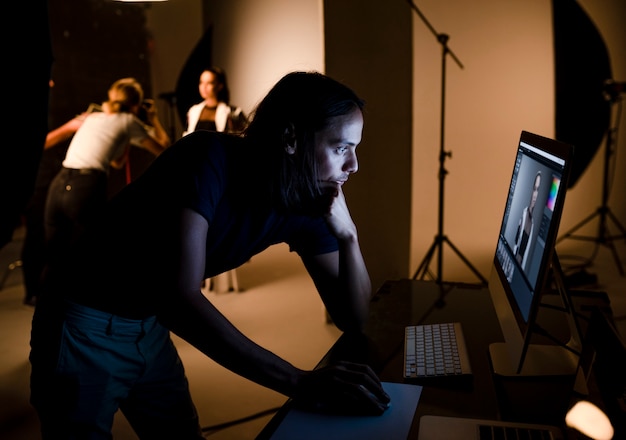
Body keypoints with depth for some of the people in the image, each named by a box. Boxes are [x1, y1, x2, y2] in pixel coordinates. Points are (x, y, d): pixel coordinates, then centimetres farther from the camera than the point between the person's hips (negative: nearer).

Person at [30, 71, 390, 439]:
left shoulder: (306, 202, -9)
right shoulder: (211, 159, -28)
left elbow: (353, 321, -7)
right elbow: (179, 297, -38)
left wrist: (348, 233, -24)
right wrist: (301, 383, -40)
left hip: (150, 327, 6)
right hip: (84, 328, -6)